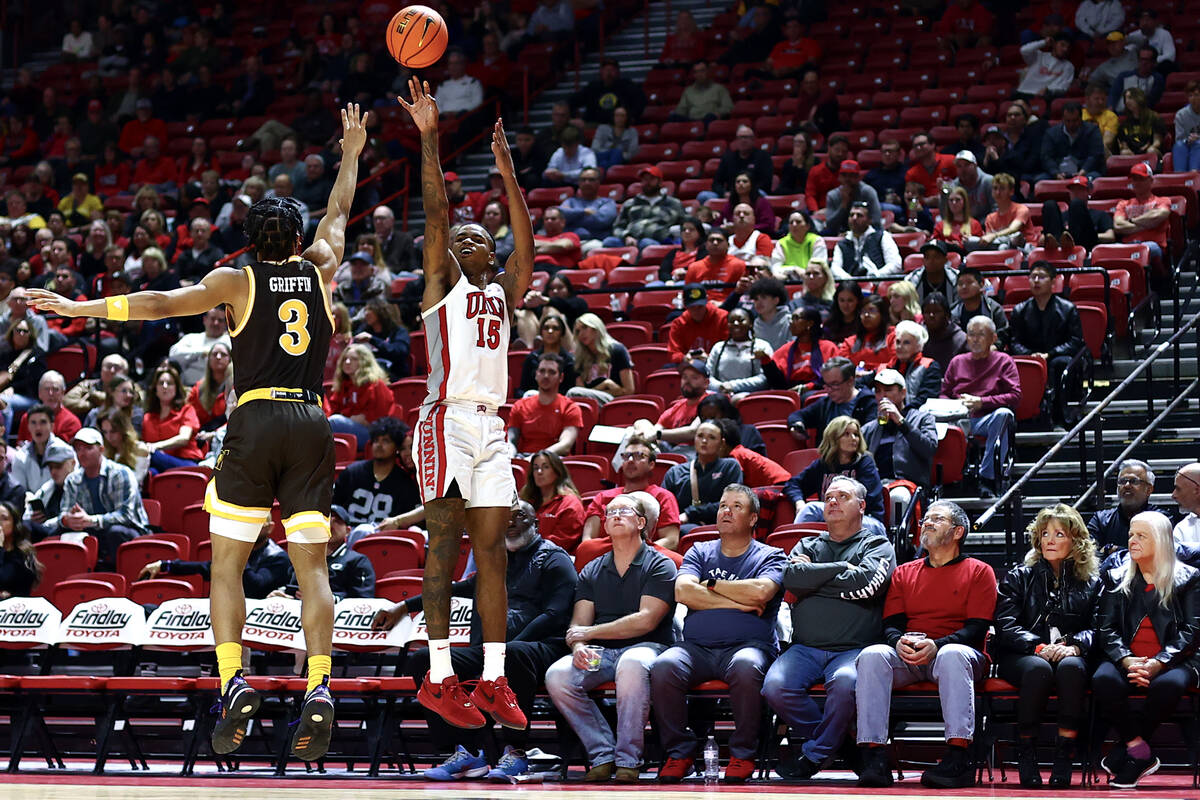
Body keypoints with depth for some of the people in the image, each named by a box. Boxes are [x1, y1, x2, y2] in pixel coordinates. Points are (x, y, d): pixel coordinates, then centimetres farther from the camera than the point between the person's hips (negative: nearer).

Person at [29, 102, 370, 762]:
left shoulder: (236, 280, 5)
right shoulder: (320, 269, 14)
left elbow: (161, 304, -3)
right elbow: (338, 212, 32)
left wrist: (79, 308, 0)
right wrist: (351, 154, 48)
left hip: (255, 421, -2)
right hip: (311, 423, 3)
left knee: (227, 565, 1)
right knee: (312, 566, 1)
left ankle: (234, 683, -17)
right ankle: (319, 689, -16)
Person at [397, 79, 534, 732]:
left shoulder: (502, 291, 22)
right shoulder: (442, 280, 7)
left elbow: (525, 244, 13)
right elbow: (436, 211, -3)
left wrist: (506, 170, 11)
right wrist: (428, 138, -10)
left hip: (492, 427, 6)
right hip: (447, 420, -6)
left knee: (492, 549, 2)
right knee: (445, 545, -7)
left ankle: (493, 679, 2)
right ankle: (439, 677, -7)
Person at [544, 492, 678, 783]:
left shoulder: (659, 566, 4)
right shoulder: (592, 571, 19)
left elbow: (645, 621, -9)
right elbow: (578, 624, 10)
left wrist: (590, 632, -7)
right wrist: (579, 647, -15)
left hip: (646, 647, -4)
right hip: (600, 653, 4)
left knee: (632, 663, -41)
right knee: (557, 675, -26)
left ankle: (628, 760, -31)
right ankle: (603, 755, -18)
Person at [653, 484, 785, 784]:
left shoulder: (770, 557, 12)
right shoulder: (700, 552, 20)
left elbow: (760, 592, -11)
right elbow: (683, 592, 0)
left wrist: (711, 585, 1)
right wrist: (738, 602, -3)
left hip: (748, 644, -2)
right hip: (696, 646, 2)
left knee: (746, 667, -39)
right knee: (663, 667, -30)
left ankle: (743, 754, -20)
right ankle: (679, 752, -15)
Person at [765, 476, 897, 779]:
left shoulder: (877, 547, 13)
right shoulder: (807, 546, 23)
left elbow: (867, 583, -9)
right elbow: (792, 578, 0)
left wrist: (813, 576, 0)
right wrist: (842, 568, -2)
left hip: (853, 649, -3)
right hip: (804, 648, 3)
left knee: (845, 683, -37)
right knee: (775, 686, -28)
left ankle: (813, 754, -14)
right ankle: (838, 743, -8)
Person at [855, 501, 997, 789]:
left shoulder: (978, 571, 10)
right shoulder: (904, 573, 22)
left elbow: (976, 628, -2)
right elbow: (891, 623, 12)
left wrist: (937, 645, -20)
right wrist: (898, 641, -14)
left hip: (955, 650, -3)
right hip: (907, 657, 3)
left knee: (953, 655, -40)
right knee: (872, 655, -30)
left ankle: (958, 758, -48)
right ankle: (874, 757, -38)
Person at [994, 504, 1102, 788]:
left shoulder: (1090, 584, 16)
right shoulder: (1018, 578, 14)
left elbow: (1097, 628, 5)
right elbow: (1005, 626, 1)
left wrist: (1074, 645, -17)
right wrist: (1039, 647, -17)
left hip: (1070, 655, 1)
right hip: (1019, 657, -1)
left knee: (1071, 666, -37)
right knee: (1038, 668, -37)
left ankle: (1065, 754, -35)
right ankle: (1025, 752, -27)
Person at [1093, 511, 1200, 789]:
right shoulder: (1117, 578, 15)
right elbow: (1106, 628, 7)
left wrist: (1158, 663, -18)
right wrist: (1126, 660, -15)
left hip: (1171, 661, -2)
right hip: (1126, 659, 2)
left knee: (1169, 685, -38)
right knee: (1103, 680, -33)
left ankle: (1125, 749, -19)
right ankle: (1142, 754, -21)